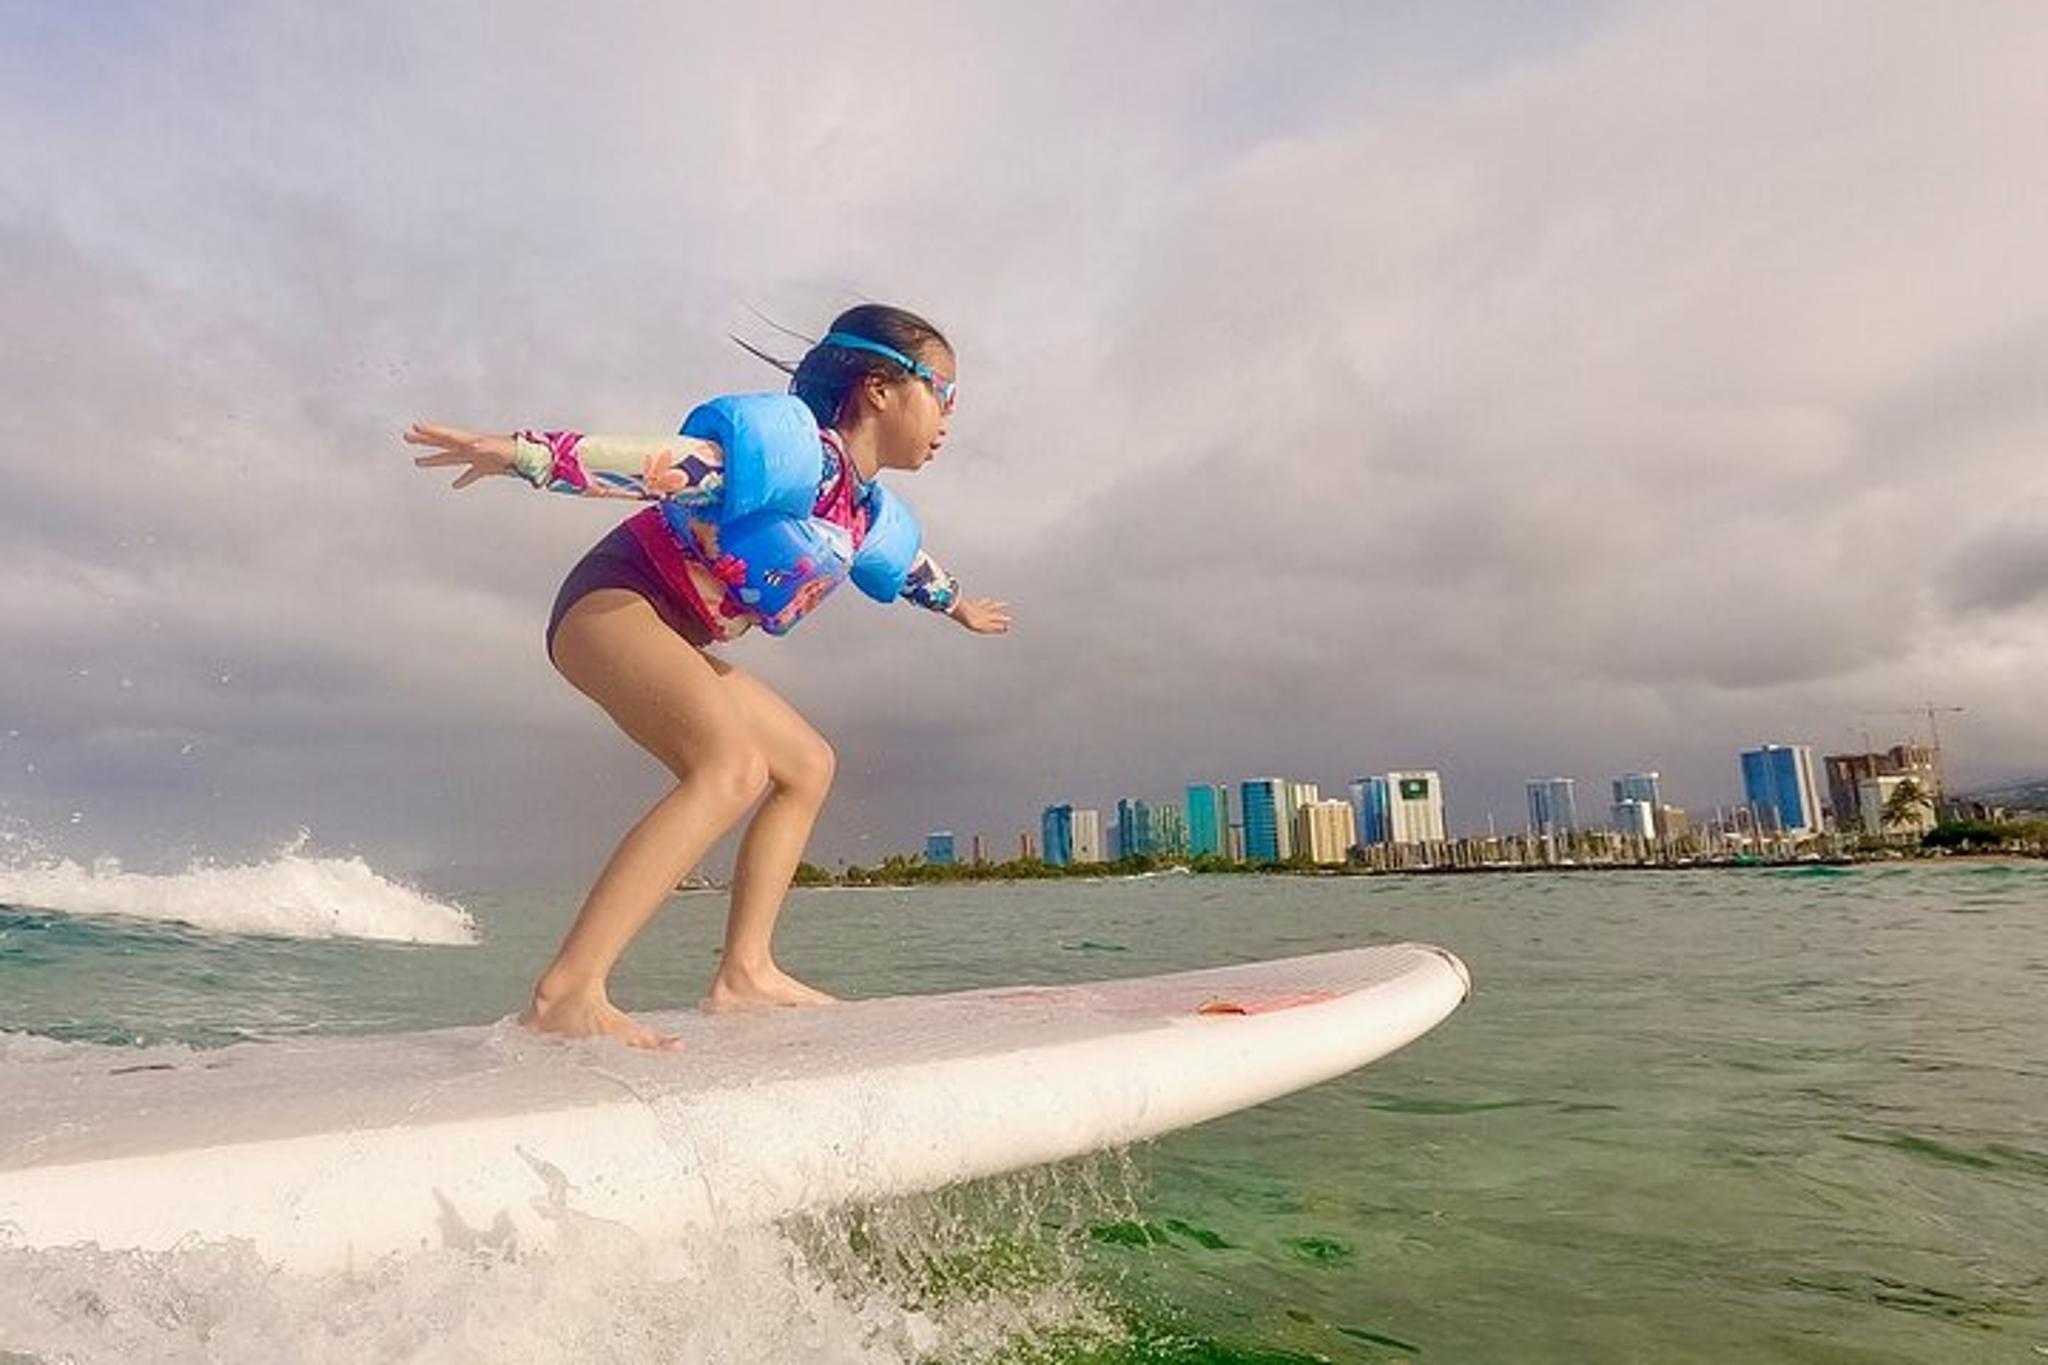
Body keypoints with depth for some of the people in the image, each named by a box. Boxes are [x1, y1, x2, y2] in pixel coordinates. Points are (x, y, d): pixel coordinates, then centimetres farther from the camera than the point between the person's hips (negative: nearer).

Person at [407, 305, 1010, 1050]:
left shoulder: (875, 518, 12)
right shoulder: (796, 447, -18)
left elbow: (912, 566, 35)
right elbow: (661, 461, -29)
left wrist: (958, 605, 53)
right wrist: (526, 452, -38)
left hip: (675, 641, 11)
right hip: (612, 600, -10)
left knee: (807, 765, 13)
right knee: (735, 765, -33)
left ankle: (744, 970, 8)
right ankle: (567, 992, -38)